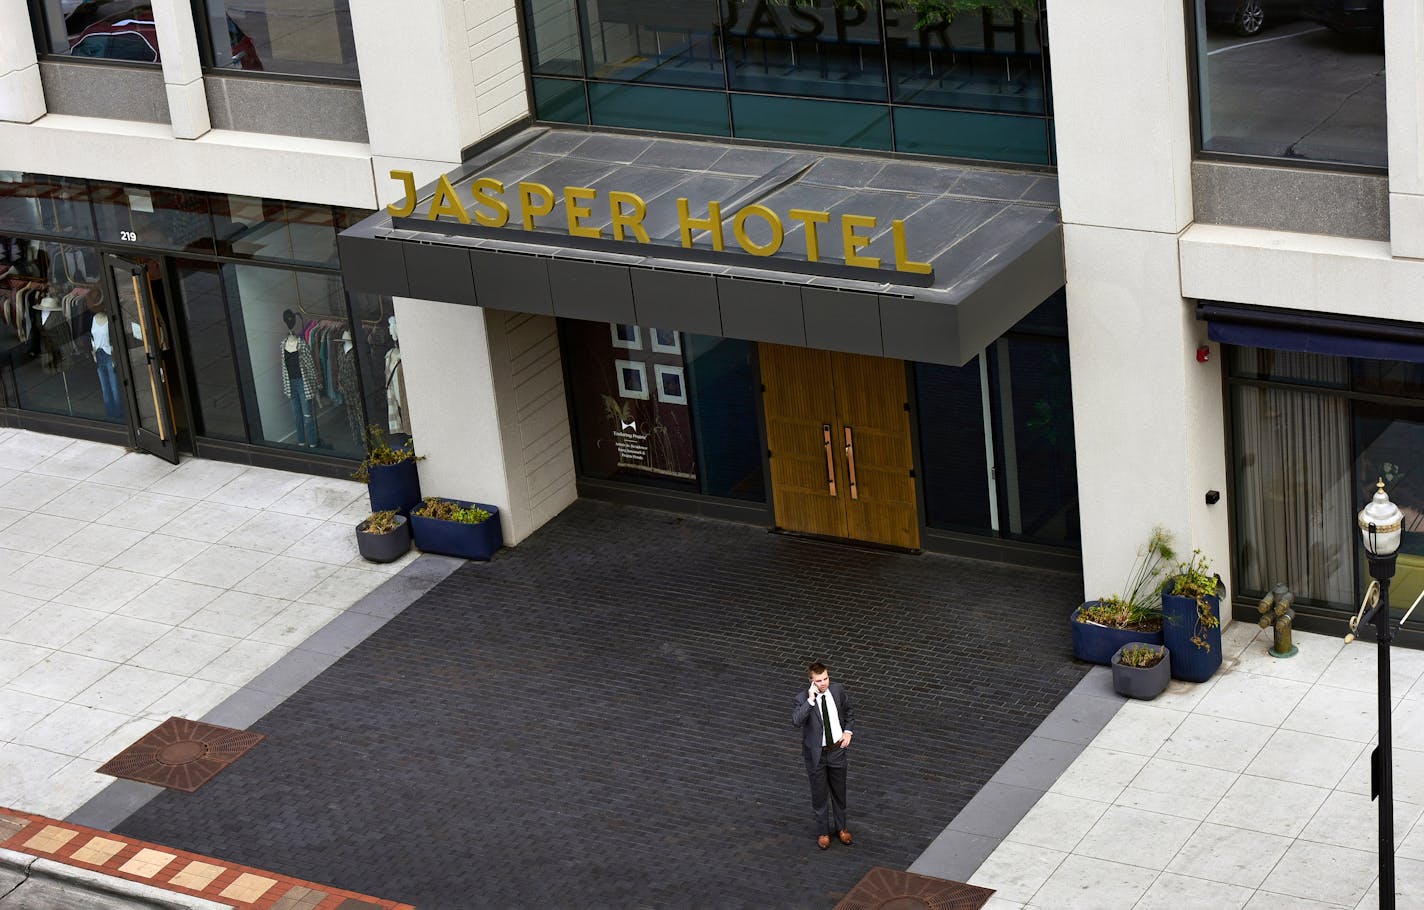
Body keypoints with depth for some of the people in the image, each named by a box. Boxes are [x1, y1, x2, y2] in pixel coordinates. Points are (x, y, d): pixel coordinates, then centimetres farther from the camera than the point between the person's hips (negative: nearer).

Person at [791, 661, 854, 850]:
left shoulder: (837, 690, -10)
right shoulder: (803, 698, -22)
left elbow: (847, 709, 11)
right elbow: (796, 720, -40)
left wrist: (847, 731, 1)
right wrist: (810, 700, -43)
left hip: (837, 749, 3)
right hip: (815, 753, -3)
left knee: (839, 791, 19)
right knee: (819, 794, 12)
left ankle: (841, 827, 39)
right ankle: (822, 832, 30)